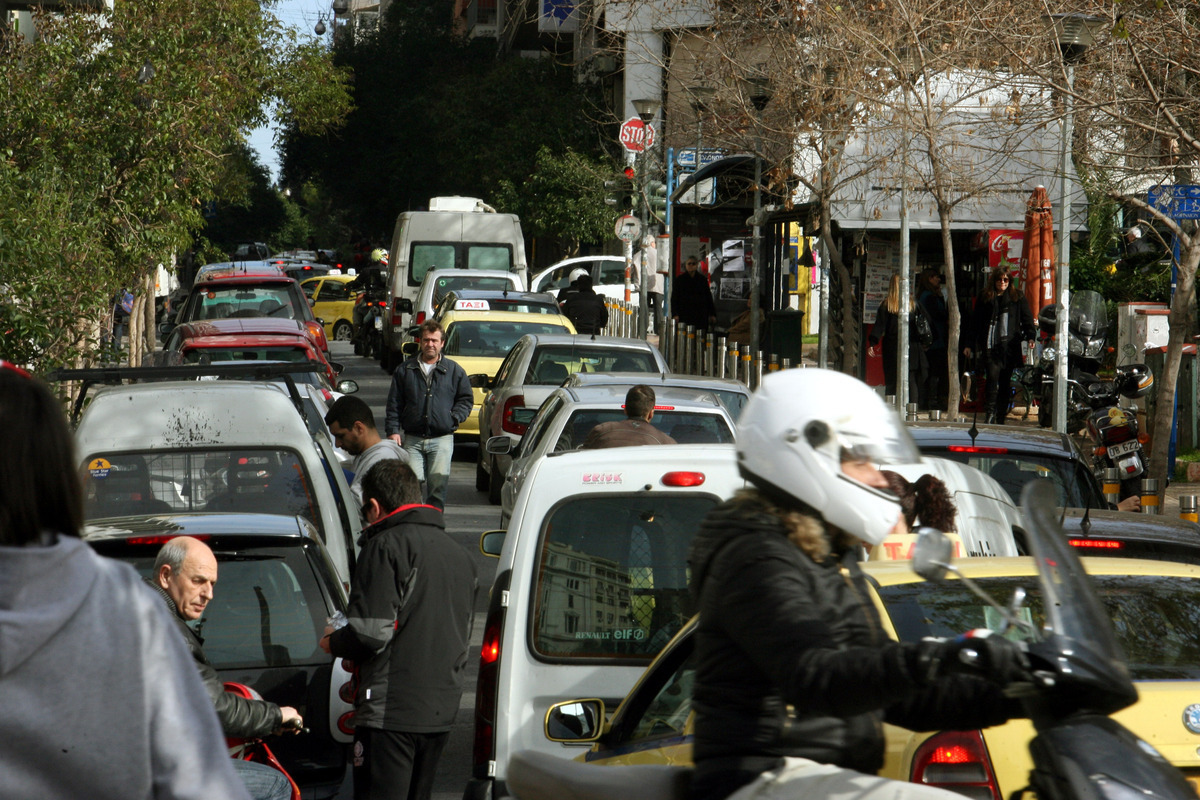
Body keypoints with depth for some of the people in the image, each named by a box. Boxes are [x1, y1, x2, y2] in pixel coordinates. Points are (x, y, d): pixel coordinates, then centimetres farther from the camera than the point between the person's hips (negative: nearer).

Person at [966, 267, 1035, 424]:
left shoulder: (1018, 298, 10)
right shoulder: (984, 298, 10)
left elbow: (1027, 319, 5)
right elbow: (975, 323, 13)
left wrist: (1030, 336, -12)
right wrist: (971, 346, 8)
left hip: (1010, 347, 1)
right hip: (990, 347, -1)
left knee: (1005, 382, 4)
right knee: (993, 378, -16)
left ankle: (1000, 417, 11)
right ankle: (990, 415, -14)